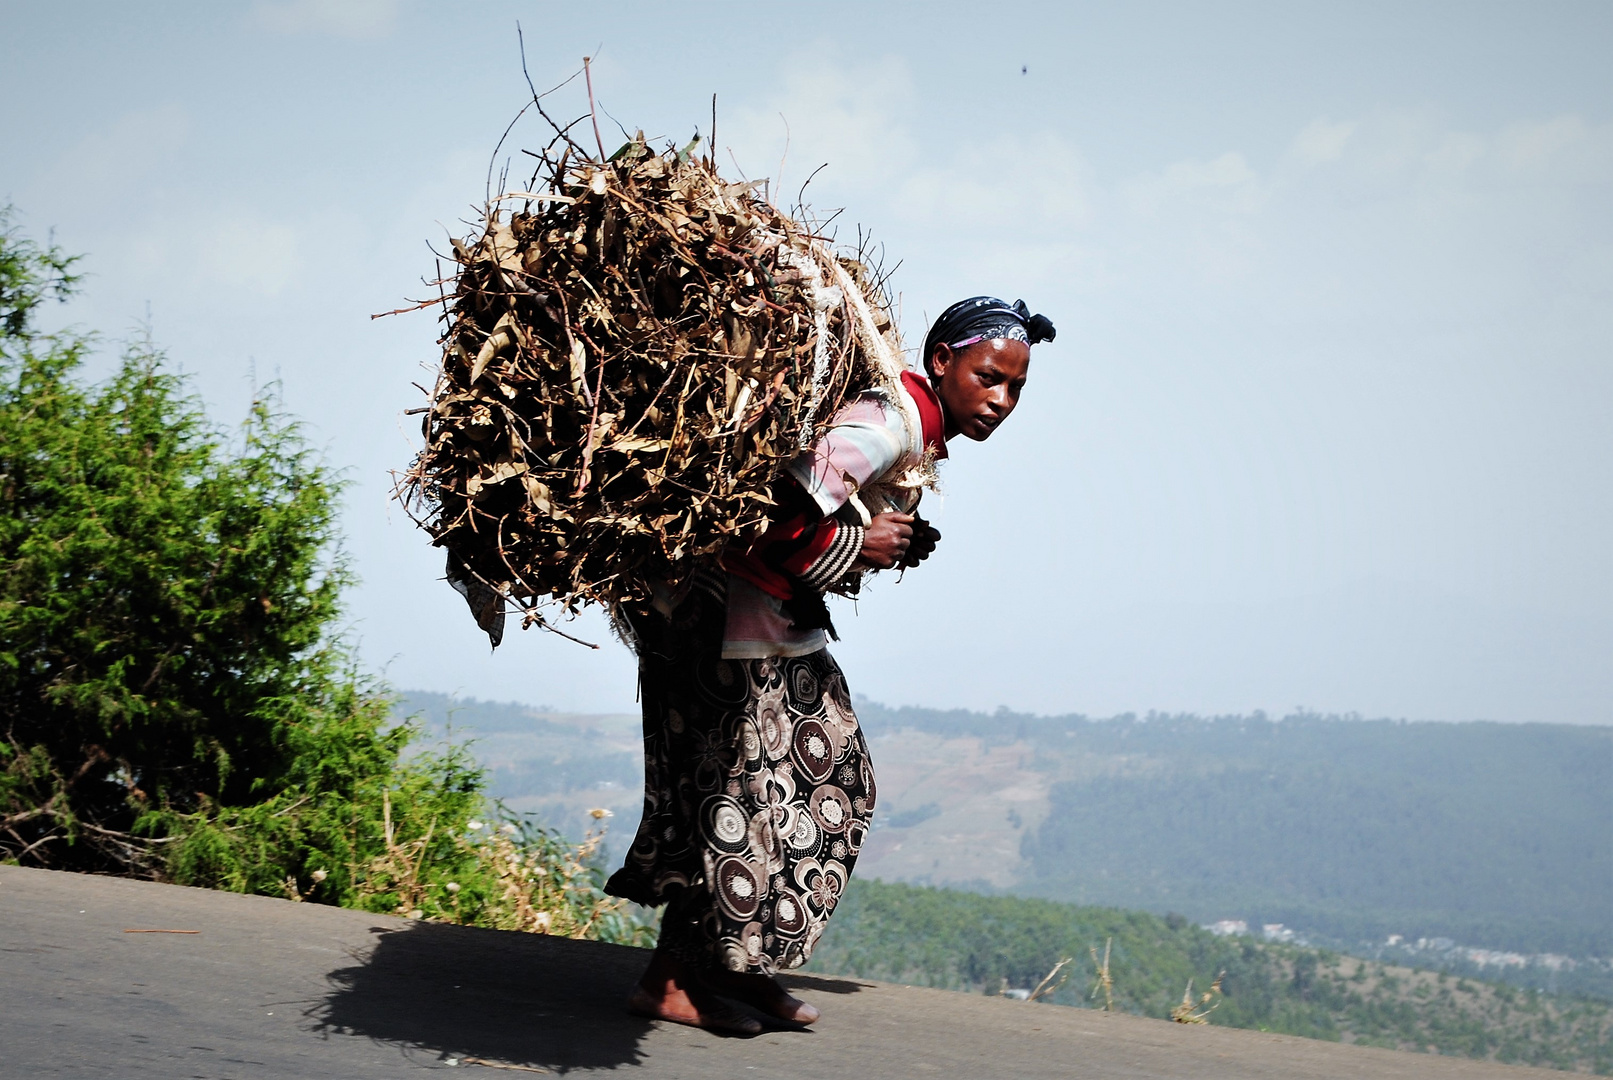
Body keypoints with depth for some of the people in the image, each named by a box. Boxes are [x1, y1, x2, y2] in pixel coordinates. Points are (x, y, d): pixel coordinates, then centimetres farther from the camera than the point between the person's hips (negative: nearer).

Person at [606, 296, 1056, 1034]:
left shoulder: (915, 429, 10)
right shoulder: (893, 425, -22)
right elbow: (786, 510, -31)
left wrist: (899, 542, -1)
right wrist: (857, 544, -17)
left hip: (785, 623, 11)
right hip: (737, 614, -11)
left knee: (829, 782, 14)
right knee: (743, 793, -4)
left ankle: (737, 964, 23)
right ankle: (669, 981, 7)